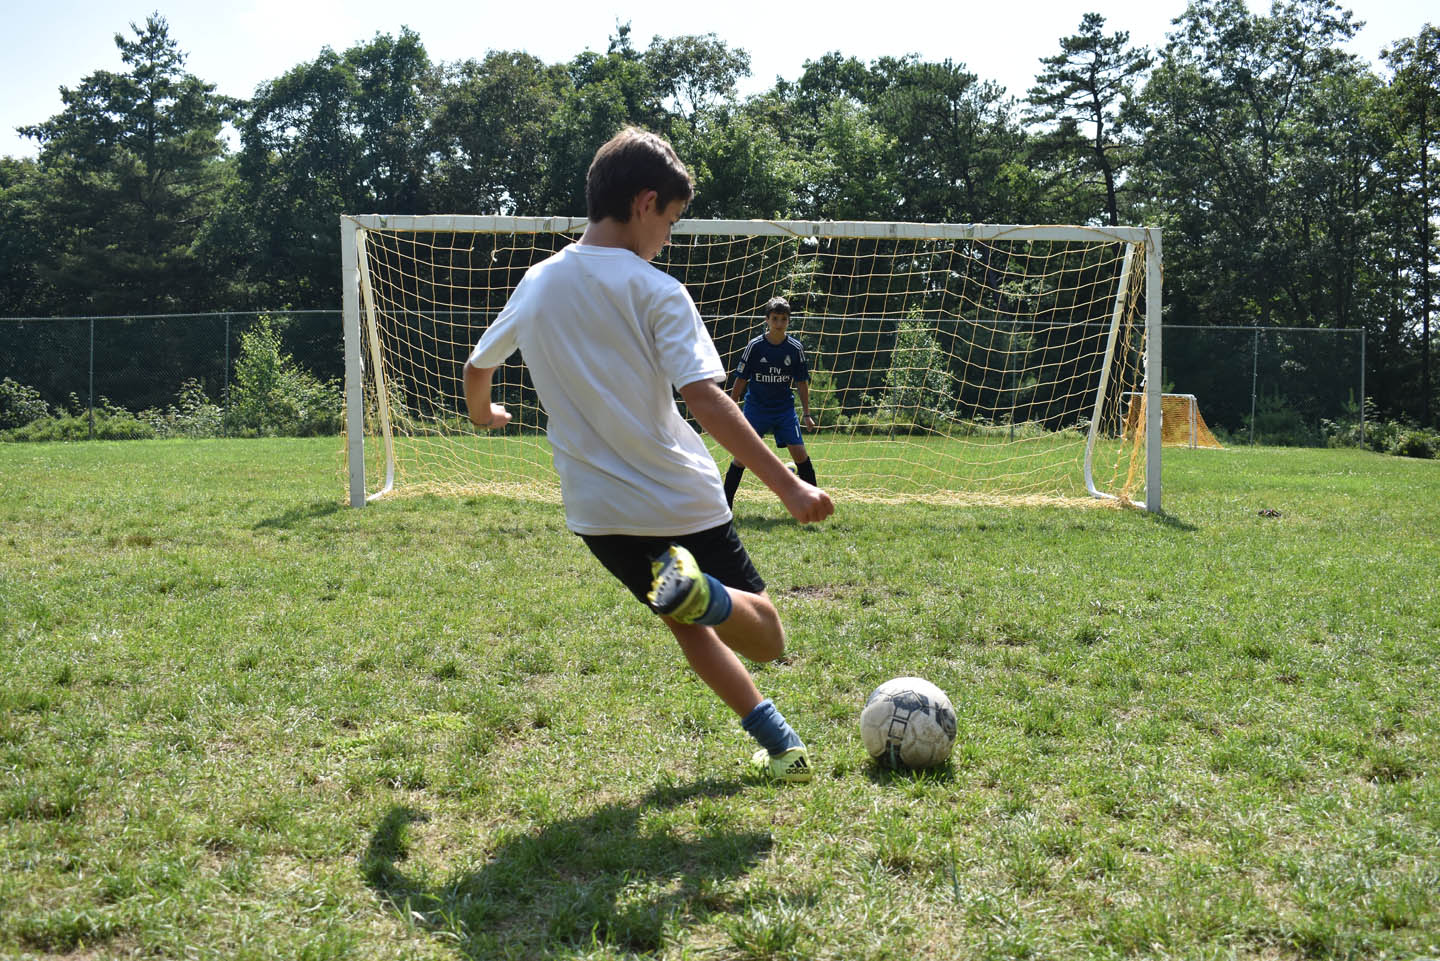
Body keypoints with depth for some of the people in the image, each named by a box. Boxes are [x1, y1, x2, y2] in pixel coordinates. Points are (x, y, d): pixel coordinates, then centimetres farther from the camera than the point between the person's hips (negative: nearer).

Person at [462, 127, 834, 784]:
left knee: (689, 623, 27)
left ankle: (778, 742, 19)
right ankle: (701, 591, -27)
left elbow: (477, 366, 19)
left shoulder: (537, 284, 4)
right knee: (766, 640, 4)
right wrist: (788, 486, -22)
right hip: (683, 502, -6)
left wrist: (481, 412, 42)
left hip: (598, 513, 6)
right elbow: (705, 401, -22)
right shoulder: (655, 291, -13)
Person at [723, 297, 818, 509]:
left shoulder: (795, 348, -3)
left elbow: (801, 382, 5)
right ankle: (725, 503, 5)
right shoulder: (755, 346, -8)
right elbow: (740, 380, -2)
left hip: (785, 408, 1)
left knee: (799, 453, -6)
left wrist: (807, 414, 3)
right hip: (756, 407, -1)